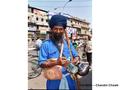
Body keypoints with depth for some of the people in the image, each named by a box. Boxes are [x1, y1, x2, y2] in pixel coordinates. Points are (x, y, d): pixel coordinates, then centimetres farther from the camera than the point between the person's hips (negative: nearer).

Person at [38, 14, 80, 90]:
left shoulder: (68, 43, 4)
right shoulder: (46, 45, -9)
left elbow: (76, 56, 10)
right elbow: (42, 64, -12)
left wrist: (72, 62, -12)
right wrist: (56, 63, -27)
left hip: (69, 78, 4)